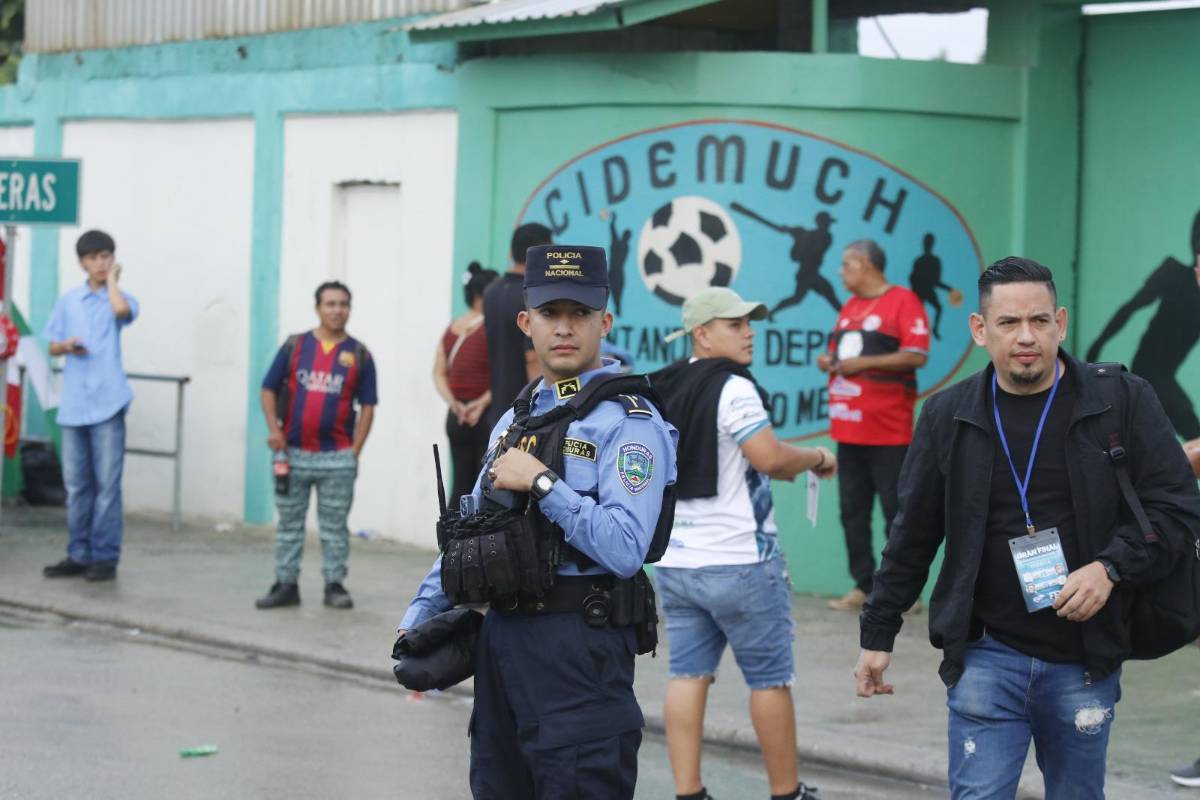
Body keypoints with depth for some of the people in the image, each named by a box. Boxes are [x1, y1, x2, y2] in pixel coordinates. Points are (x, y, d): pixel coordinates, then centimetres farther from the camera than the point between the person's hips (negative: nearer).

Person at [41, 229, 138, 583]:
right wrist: (67, 345, -7)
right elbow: (52, 347, 15)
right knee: (76, 484, 8)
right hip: (74, 404, 4)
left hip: (107, 403, -4)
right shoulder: (68, 301, 11)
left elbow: (122, 309, -25)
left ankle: (105, 557, 2)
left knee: (107, 483, -3)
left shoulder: (119, 297, 1)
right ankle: (78, 555, 15)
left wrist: (112, 279, -7)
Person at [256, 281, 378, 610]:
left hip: (337, 457, -1)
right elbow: (269, 390, 7)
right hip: (293, 453, 1)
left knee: (334, 527, 6)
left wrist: (355, 451, -4)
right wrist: (274, 429, -6)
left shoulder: (359, 355, 2)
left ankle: (334, 585, 14)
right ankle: (285, 584, 14)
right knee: (289, 523, 8)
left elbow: (367, 406, 2)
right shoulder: (294, 346, 3)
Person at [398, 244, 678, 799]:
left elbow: (624, 550, -22)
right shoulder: (515, 420, 16)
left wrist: (541, 482, -19)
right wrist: (418, 620, 17)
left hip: (578, 649, -8)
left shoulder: (628, 421, -10)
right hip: (501, 640, 8)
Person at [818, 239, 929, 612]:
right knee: (853, 511, 7)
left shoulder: (903, 302, -7)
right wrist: (829, 361, 4)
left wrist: (864, 363, -18)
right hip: (849, 429, 8)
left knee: (897, 512, -4)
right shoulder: (850, 307, 17)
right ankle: (863, 586, 13)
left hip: (888, 431, -8)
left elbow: (917, 356, -15)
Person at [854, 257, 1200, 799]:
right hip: (986, 656, 0)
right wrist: (878, 634, 14)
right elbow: (913, 538, 12)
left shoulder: (1122, 400, -3)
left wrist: (1110, 568, -17)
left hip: (1085, 661, 0)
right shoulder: (948, 417, 3)